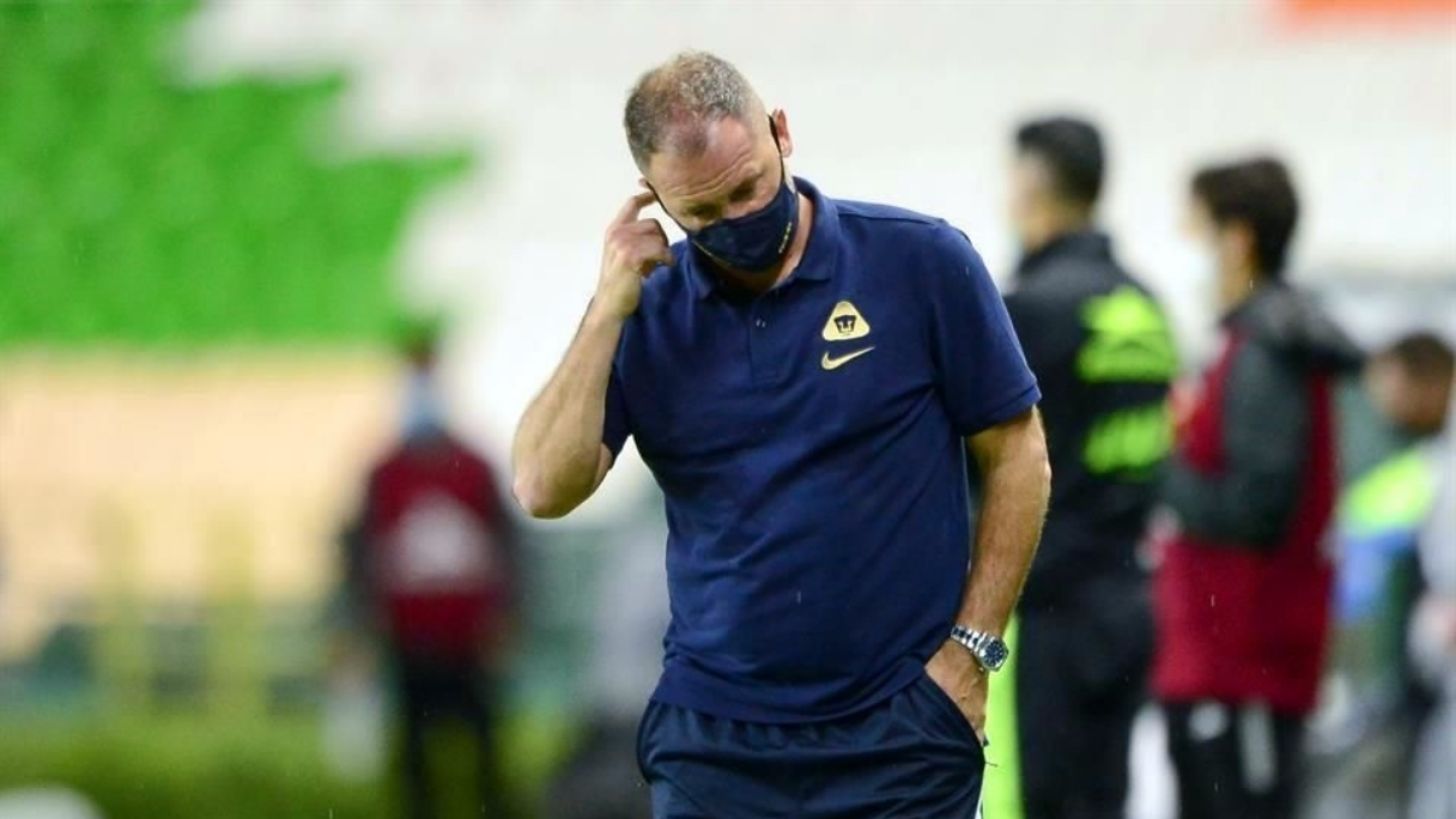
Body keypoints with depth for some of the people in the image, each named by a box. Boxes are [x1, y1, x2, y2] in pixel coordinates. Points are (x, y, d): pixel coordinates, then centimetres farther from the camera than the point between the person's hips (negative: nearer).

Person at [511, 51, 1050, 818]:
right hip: (713, 737, 2)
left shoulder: (921, 263, -4)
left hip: (899, 733, -2)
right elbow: (545, 488, -7)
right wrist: (610, 307, -12)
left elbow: (1017, 457, 2)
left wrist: (971, 650, -5)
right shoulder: (650, 314, 3)